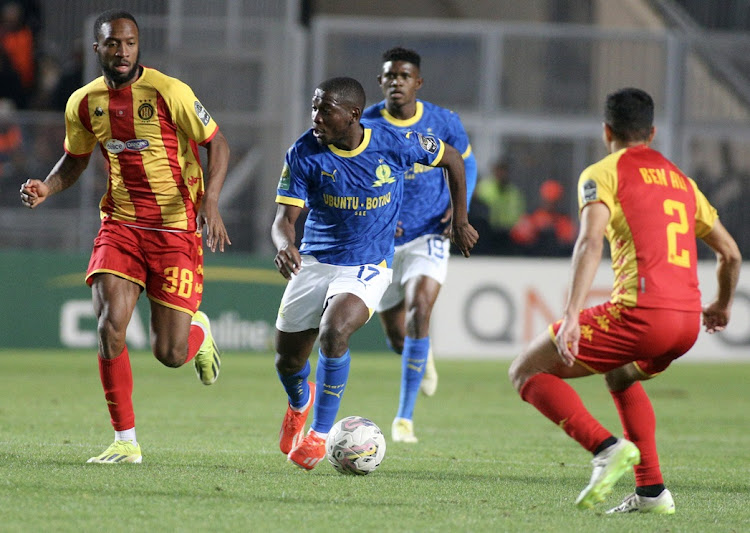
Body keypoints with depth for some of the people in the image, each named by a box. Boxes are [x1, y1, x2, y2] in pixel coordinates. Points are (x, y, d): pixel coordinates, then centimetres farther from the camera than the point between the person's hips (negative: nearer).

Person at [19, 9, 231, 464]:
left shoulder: (168, 92, -13)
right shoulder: (84, 104, 2)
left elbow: (217, 144, -6)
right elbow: (75, 159, 18)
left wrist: (210, 201, -21)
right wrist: (46, 188, -2)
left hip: (175, 229, -3)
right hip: (120, 226, 3)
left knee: (170, 354, -5)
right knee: (109, 326, -15)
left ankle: (198, 330, 34)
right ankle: (126, 442, -3)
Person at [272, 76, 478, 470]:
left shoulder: (394, 144, -13)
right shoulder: (304, 154, -11)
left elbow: (451, 159, 5)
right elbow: (284, 217, -13)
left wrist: (460, 221, 10)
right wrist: (284, 245, -37)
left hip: (367, 268, -3)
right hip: (314, 261, 3)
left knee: (333, 332, -31)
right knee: (287, 362, 8)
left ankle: (319, 433, -16)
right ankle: (300, 403, 47)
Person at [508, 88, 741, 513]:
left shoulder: (603, 173, 4)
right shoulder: (681, 179, 24)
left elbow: (591, 242, -14)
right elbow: (730, 253, 27)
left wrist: (572, 314, -22)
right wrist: (722, 307, 45)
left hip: (640, 312, -7)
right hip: (688, 322, 7)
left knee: (527, 372, 5)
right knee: (621, 374, 37)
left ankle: (608, 448, -15)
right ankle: (652, 490, 24)